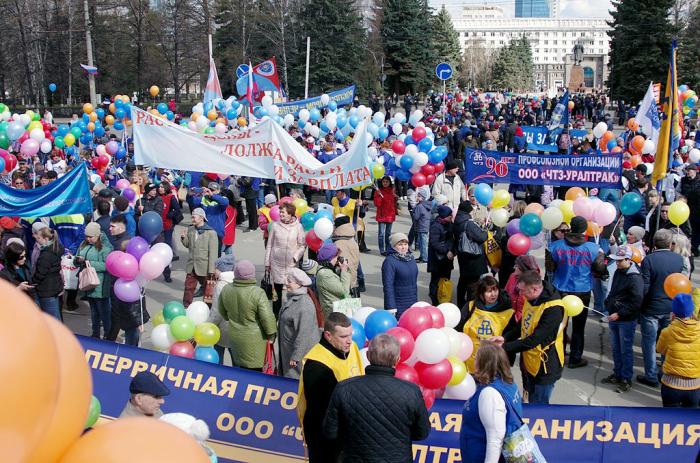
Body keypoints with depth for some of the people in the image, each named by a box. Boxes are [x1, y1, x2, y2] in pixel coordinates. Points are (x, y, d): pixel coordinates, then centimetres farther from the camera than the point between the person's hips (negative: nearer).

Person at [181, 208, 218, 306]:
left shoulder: (211, 233, -12)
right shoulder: (190, 230, 5)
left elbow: (213, 253, -13)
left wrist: (211, 270, -16)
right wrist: (183, 238, -4)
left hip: (204, 268, -4)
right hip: (191, 266, 5)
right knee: (188, 288, 8)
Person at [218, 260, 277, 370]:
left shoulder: (226, 290, -6)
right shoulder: (258, 293, -23)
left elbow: (222, 311, 10)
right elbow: (267, 317, -21)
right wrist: (271, 334, -5)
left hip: (234, 335, 5)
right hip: (254, 338, -5)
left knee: (238, 365, 21)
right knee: (254, 369, 7)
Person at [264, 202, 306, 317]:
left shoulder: (298, 226, -3)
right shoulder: (275, 225, -1)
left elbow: (302, 245, 3)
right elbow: (269, 245, 6)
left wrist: (296, 257, -11)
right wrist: (267, 262, 7)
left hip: (291, 264, -1)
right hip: (277, 263, 1)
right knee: (278, 288, 5)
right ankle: (276, 315, 19)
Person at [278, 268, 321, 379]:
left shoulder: (304, 304, -27)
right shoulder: (292, 298, 4)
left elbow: (304, 333, -27)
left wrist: (295, 356, -23)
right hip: (287, 349, 10)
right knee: (288, 375, 20)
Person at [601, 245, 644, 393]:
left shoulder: (635, 278, -19)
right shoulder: (618, 272, 8)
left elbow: (636, 303, -20)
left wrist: (619, 314, -20)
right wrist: (607, 303, 10)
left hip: (626, 321, -8)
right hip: (613, 319, 8)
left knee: (626, 350, 2)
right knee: (616, 348, 17)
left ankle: (626, 379, 12)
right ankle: (617, 374, 31)